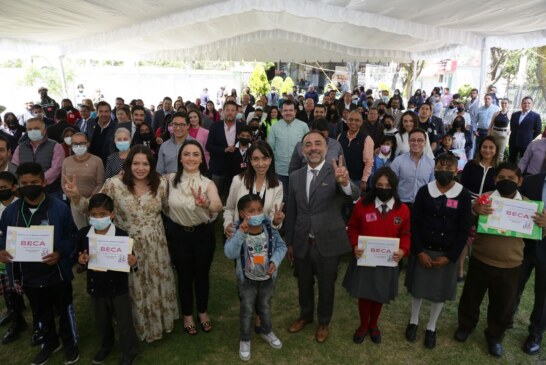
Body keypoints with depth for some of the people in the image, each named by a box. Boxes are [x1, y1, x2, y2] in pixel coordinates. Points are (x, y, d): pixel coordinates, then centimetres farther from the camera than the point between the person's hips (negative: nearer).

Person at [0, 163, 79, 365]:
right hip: (29, 276, 4)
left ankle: (70, 343, 39)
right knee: (41, 313, 23)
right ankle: (50, 342, 47)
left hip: (57, 273, -3)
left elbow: (72, 236, -9)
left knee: (64, 310, 15)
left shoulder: (60, 208, -15)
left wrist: (60, 253, -26)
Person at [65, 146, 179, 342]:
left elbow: (168, 208, 6)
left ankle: (161, 321, 49)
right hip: (128, 247, -2)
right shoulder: (115, 184, -15)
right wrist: (76, 196, -31)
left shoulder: (160, 184, -7)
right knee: (136, 289, 16)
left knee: (159, 284, 20)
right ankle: (141, 327, 43)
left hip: (156, 246, 3)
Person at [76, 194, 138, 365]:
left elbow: (129, 260, -14)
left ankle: (129, 351, 34)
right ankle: (106, 346, 51)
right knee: (102, 321, 26)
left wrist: (134, 263, -36)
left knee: (124, 322, 12)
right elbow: (78, 257, 5)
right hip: (95, 287, 4)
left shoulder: (121, 235, -20)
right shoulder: (83, 234, -9)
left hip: (118, 287, -4)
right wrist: (81, 260, -17)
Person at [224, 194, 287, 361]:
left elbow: (281, 246, -5)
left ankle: (267, 332, 51)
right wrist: (241, 233, -48)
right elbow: (230, 253, -37)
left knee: (265, 307, 25)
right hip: (247, 280, -2)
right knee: (247, 310, 15)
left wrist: (275, 261, -22)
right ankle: (245, 340, 38)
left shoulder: (270, 229, -16)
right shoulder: (239, 232, -24)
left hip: (267, 278, 3)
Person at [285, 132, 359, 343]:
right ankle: (305, 315, 49)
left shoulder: (336, 172, -12)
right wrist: (289, 242, 9)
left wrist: (345, 183, -52)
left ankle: (323, 322, 42)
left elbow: (353, 196, -30)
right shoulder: (295, 176, 0)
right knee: (304, 283, 22)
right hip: (301, 243, 3)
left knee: (326, 286, 17)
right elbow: (291, 212, 6)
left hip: (328, 243, -3)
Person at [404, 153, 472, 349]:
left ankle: (431, 327, 34)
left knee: (440, 292, 13)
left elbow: (463, 230, -6)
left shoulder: (463, 196, -8)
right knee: (417, 288, 13)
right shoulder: (424, 191, -6)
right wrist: (419, 251, -11)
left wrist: (450, 256, -10)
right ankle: (413, 321, 36)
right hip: (423, 250, 0)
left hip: (447, 253, 0)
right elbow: (414, 223, -4)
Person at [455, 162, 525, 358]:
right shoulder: (484, 199, -6)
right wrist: (474, 211, -27)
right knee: (471, 297, 16)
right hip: (480, 261, 0)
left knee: (504, 305, 15)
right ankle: (466, 325, 42)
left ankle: (495, 336, 39)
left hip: (510, 266, 1)